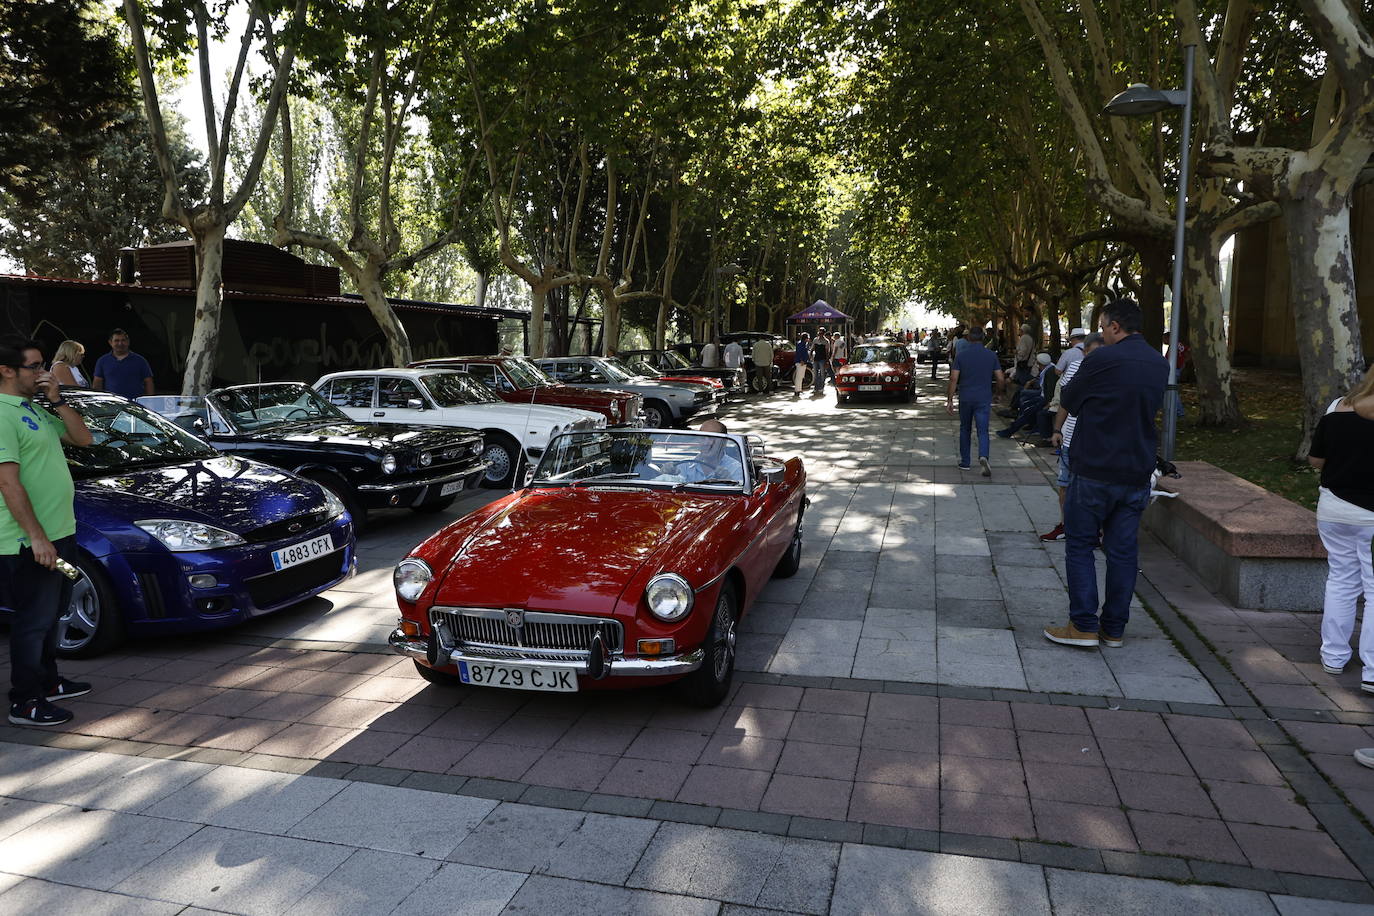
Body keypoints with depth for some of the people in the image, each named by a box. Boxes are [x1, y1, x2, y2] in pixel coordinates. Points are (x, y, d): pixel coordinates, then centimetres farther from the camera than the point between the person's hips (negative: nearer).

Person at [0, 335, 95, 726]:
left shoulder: (35, 409, 13)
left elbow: (83, 439, 14)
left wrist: (57, 400, 0)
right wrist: (36, 536, -25)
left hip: (60, 532, 10)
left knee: (52, 613, 20)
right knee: (34, 619, -1)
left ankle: (48, 682, 35)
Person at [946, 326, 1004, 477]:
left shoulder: (961, 355, -3)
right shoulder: (991, 355, 1)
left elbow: (954, 378, -8)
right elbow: (1000, 379, 1)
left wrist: (950, 400, -4)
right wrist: (999, 392, 20)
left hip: (965, 398, 0)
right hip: (984, 398, 0)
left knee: (965, 430, 15)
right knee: (983, 431, -1)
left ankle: (965, 462, 21)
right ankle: (983, 456, -26)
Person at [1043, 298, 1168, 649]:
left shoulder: (1102, 360, -15)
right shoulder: (1160, 364, 7)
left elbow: (1068, 402, -3)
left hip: (1094, 471, -6)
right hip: (1137, 473, 6)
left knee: (1080, 545, 5)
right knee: (1123, 551, 10)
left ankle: (1084, 625, 4)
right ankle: (1114, 629, 16)